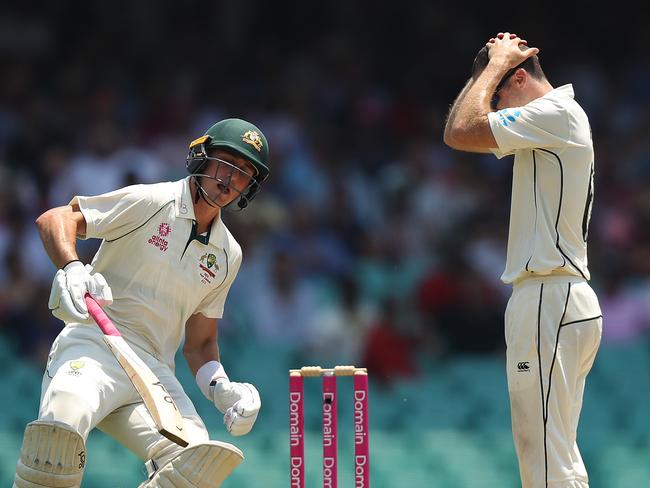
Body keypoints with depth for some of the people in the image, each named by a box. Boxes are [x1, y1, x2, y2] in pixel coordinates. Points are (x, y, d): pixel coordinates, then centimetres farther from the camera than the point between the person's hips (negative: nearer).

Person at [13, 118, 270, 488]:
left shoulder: (227, 255, 19)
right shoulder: (151, 202, 1)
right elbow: (54, 219, -6)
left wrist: (221, 389, 4)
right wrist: (72, 268, -26)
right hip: (94, 345, -5)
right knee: (62, 424, -38)